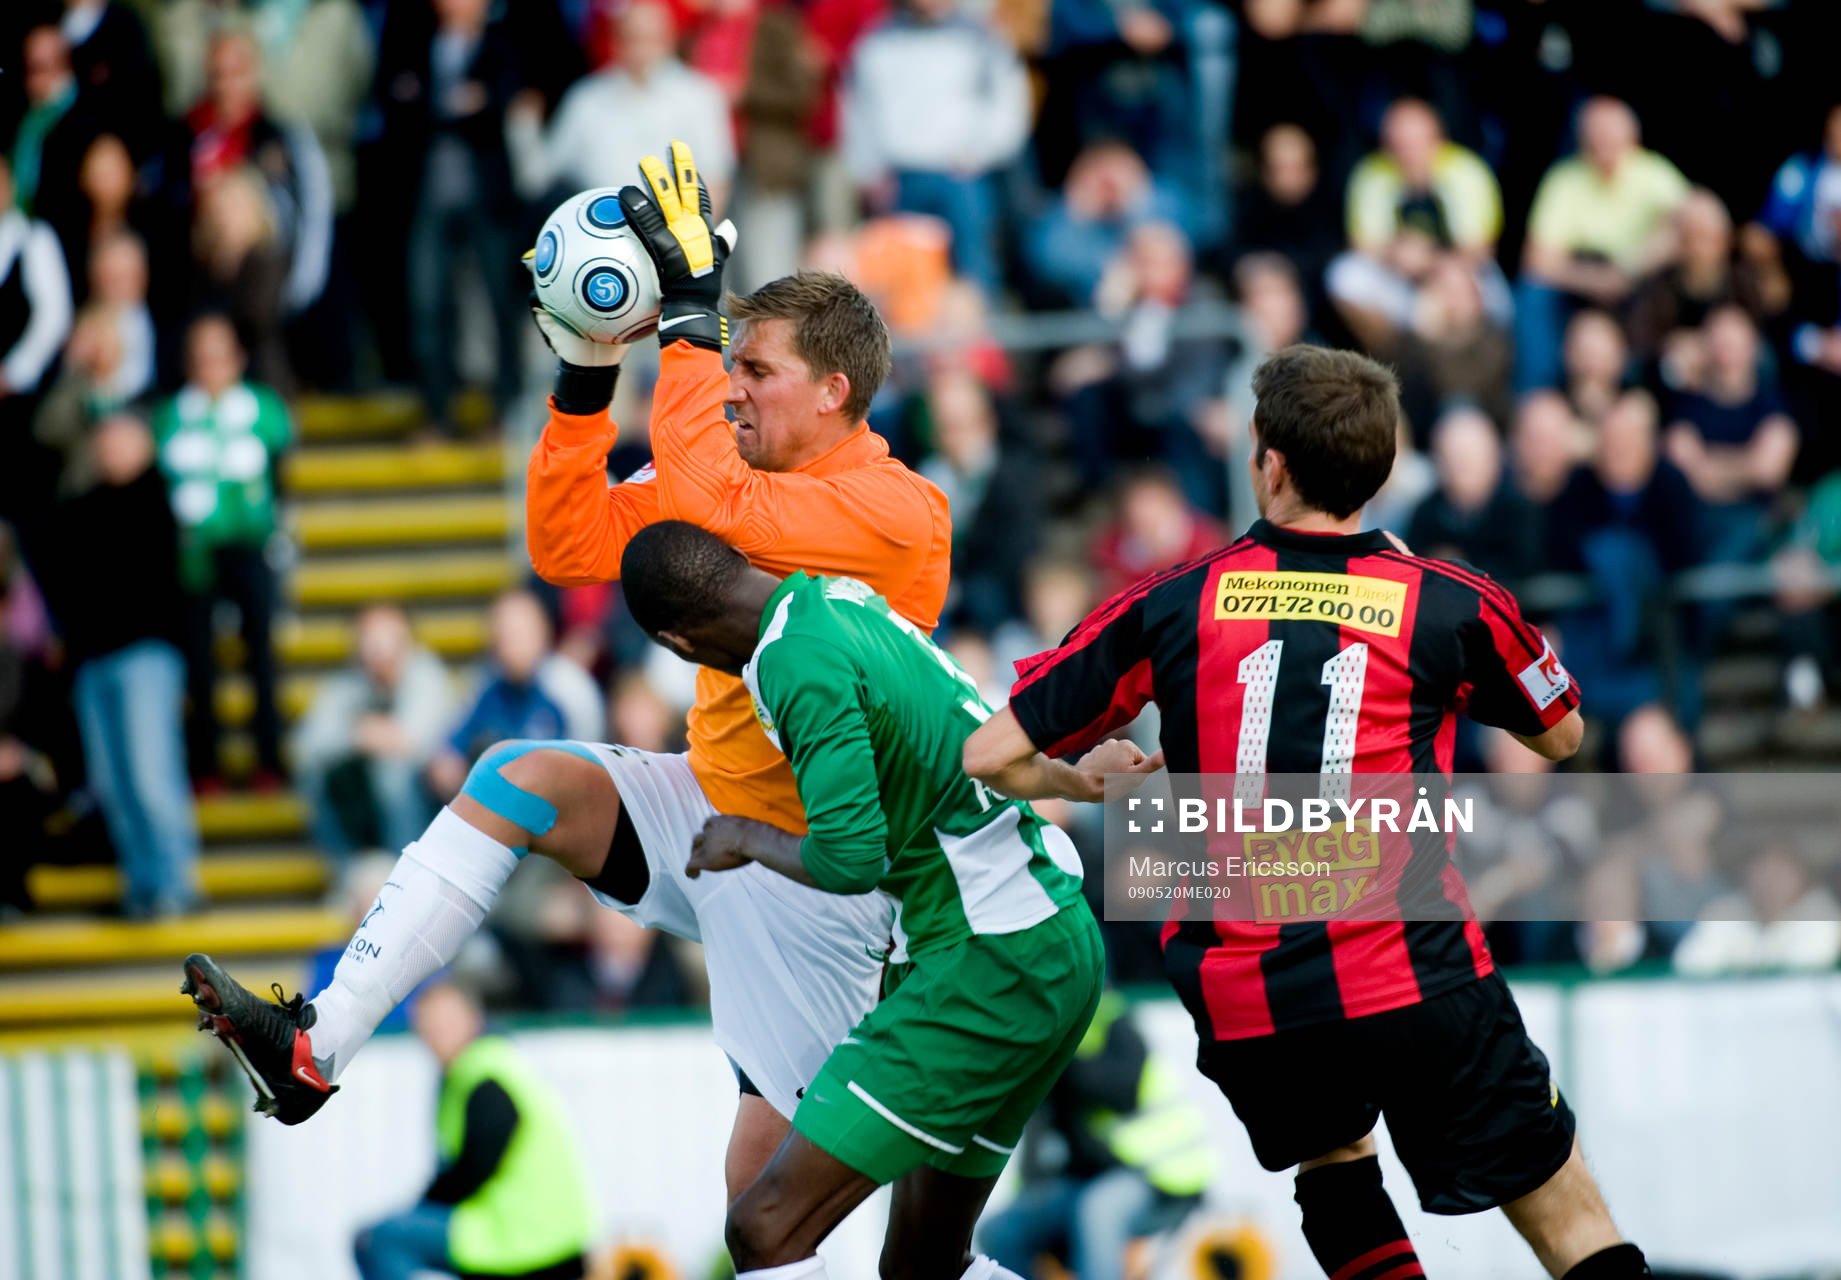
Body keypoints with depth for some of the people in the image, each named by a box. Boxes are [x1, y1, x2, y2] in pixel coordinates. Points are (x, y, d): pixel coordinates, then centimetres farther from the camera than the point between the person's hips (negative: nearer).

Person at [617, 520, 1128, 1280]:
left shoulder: (803, 663, -18)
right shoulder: (840, 596, 10)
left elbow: (849, 859, -22)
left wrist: (746, 841, -4)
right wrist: (1069, 779, 38)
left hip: (990, 968, -10)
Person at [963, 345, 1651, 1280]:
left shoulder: (1171, 605, 3)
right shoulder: (1451, 605, 1)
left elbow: (985, 756, 5)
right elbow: (1560, 737, 20)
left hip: (1238, 1000, 2)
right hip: (1412, 980, -2)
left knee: (1330, 1155, 31)